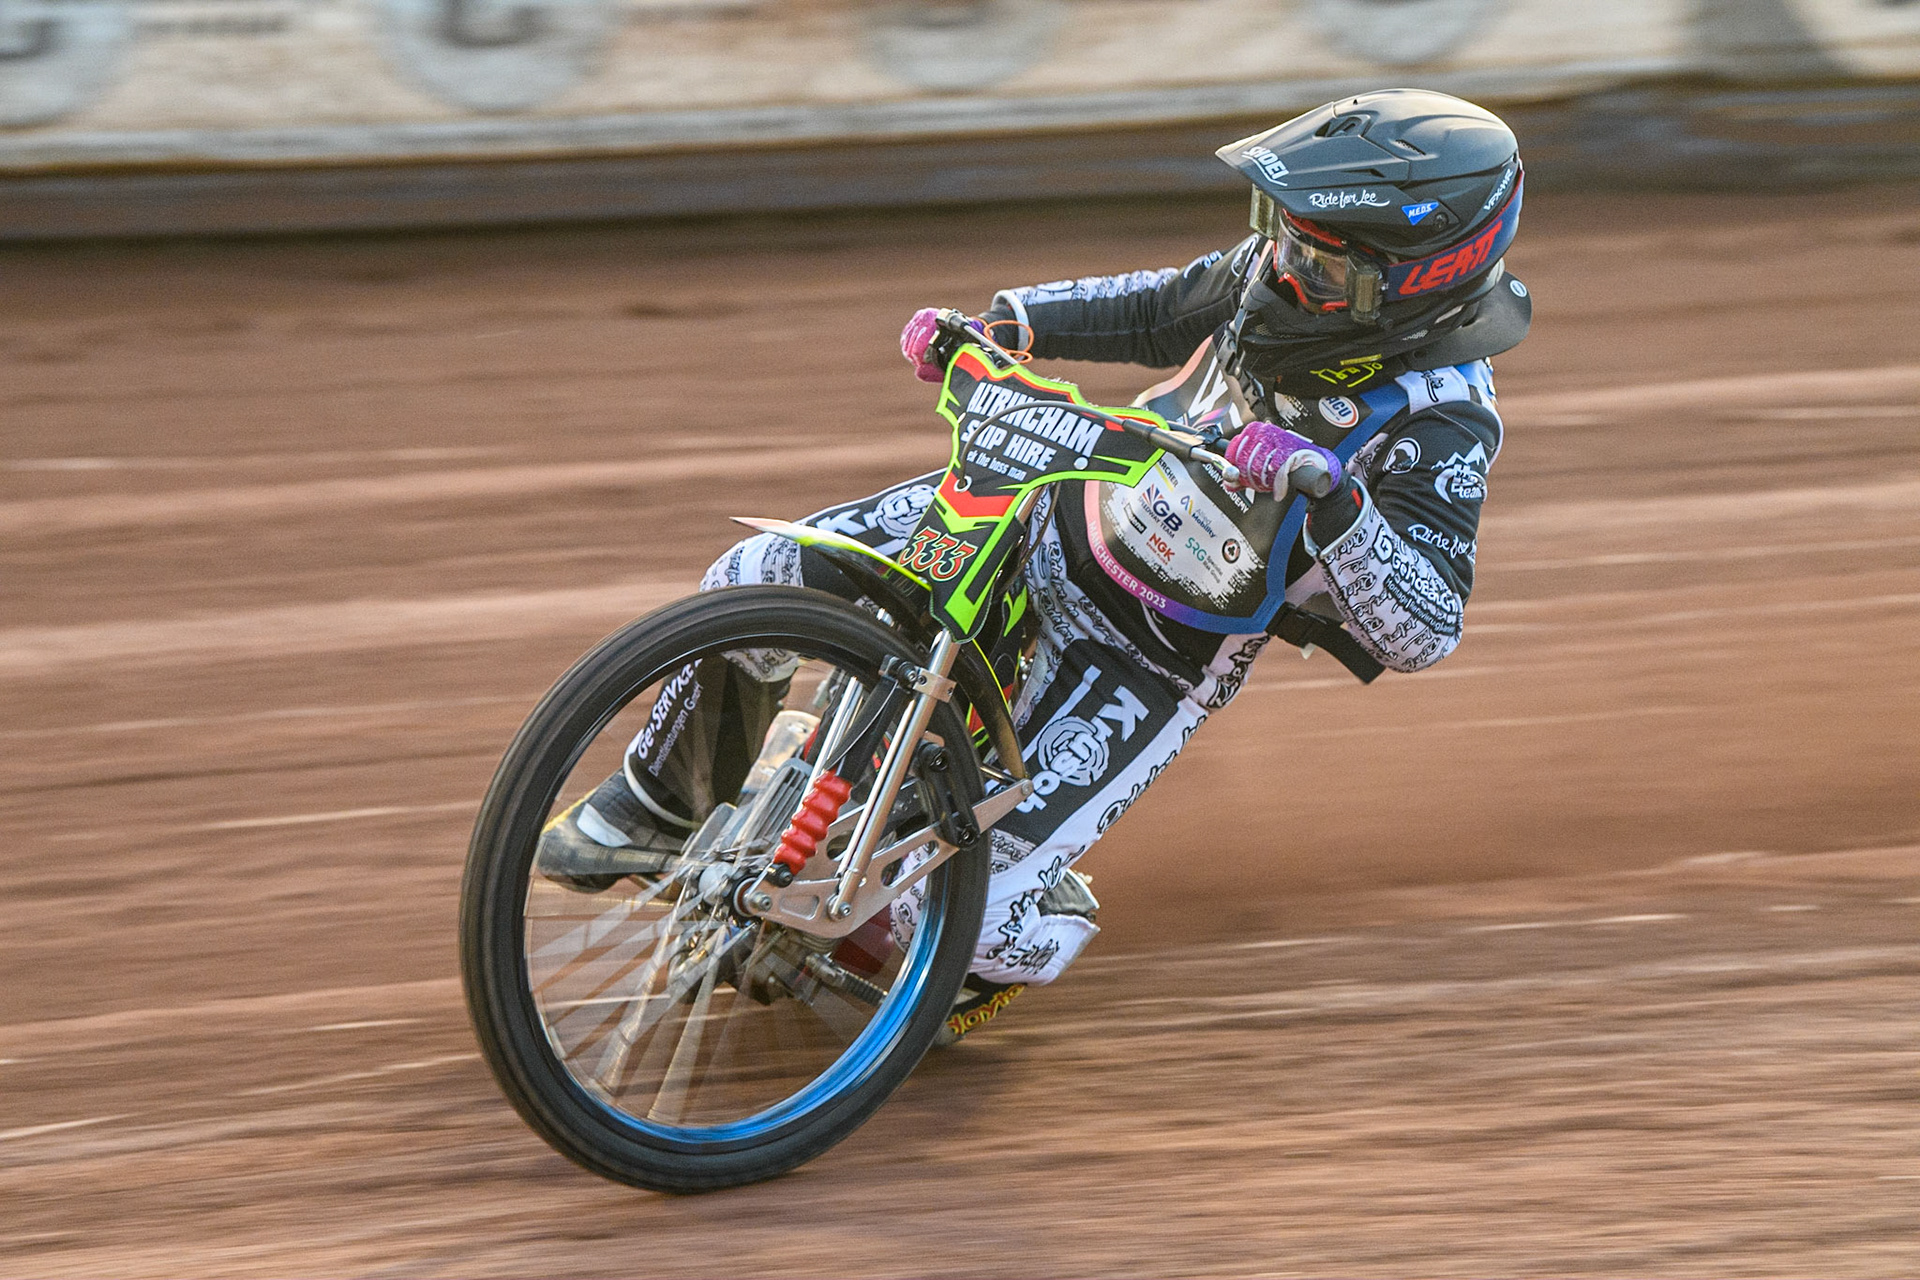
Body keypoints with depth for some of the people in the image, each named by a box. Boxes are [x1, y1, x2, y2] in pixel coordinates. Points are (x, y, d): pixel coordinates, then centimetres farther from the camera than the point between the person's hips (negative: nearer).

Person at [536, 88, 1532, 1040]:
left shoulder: (1440, 428, -27)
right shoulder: (1291, 270, -10)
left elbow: (1424, 632, -35)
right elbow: (1161, 308, 10)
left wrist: (1330, 498, -50)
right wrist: (998, 326, -1)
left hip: (1147, 661, -6)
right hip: (1058, 504, 6)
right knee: (757, 582, -3)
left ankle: (1051, 921, 23)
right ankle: (665, 805, 23)